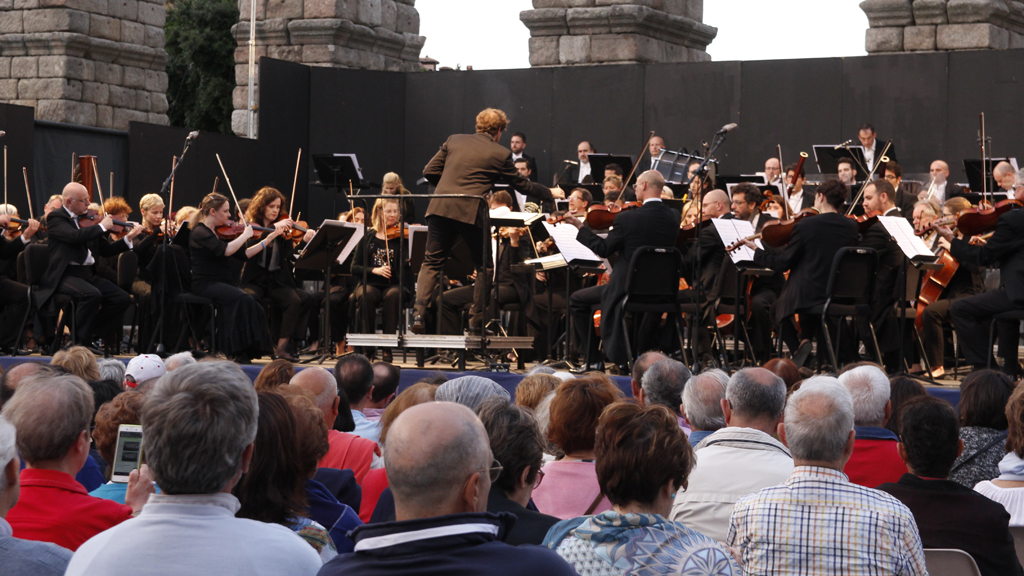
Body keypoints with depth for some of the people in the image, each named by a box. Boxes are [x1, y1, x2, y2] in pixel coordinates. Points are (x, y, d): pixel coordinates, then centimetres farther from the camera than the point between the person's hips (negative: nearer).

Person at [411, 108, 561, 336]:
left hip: (441, 208, 3)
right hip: (471, 212, -3)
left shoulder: (454, 140, 14)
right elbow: (522, 185, 16)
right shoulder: (500, 154, 6)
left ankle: (419, 313, -8)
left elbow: (429, 172, 13)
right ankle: (476, 321, 12)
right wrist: (550, 193, 31)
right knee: (484, 267, 13)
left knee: (431, 263, 9)